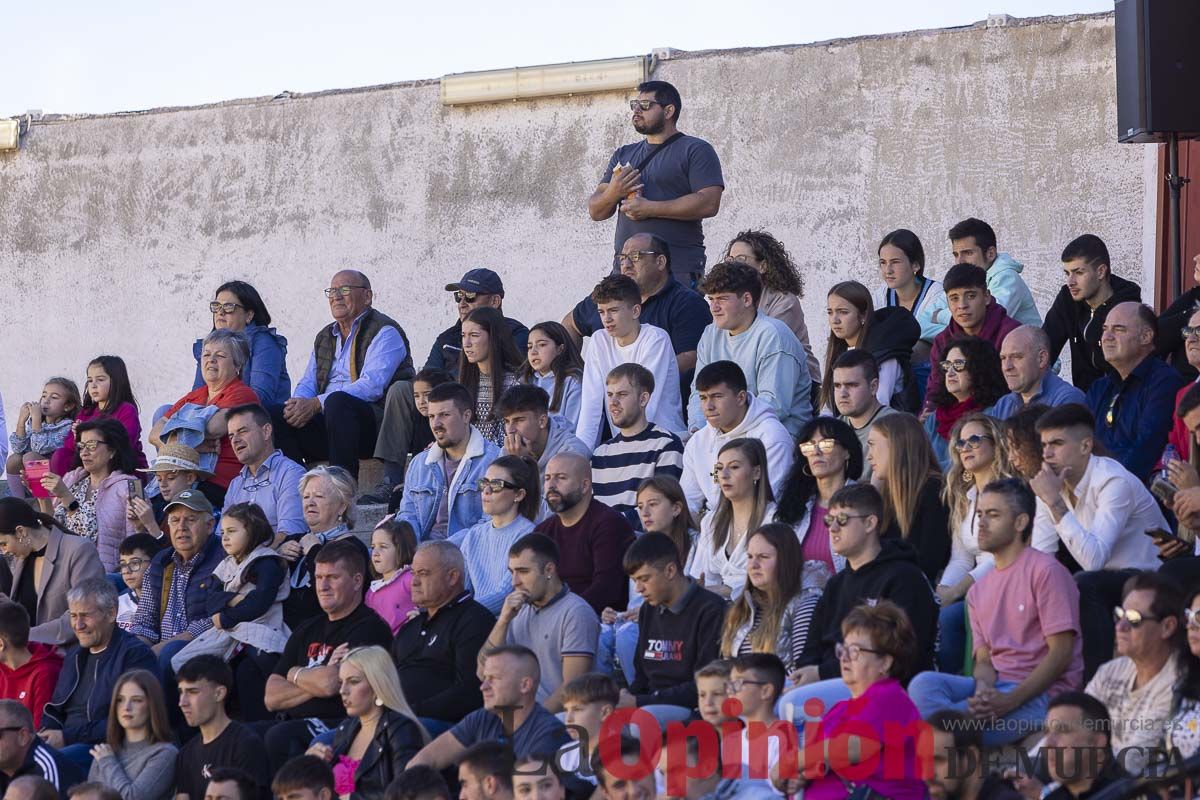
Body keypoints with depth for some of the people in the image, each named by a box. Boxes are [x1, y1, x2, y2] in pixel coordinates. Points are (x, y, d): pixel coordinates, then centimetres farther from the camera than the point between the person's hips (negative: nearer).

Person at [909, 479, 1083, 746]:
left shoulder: (1045, 571, -1)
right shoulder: (978, 591, 22)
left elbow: (1061, 652, -9)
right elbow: (984, 659, 15)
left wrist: (1010, 701, -21)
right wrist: (983, 689, -13)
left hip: (1041, 693, -7)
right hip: (996, 685, 7)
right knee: (924, 684, -26)